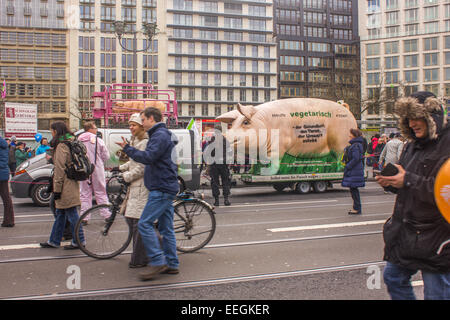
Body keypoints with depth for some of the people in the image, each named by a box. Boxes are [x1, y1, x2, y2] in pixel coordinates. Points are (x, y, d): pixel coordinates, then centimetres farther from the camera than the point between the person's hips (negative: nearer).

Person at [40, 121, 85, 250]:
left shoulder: (61, 146, -14)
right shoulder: (70, 143, 14)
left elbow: (60, 169, -18)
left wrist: (57, 189, -16)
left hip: (66, 186, -10)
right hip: (71, 184, 10)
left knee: (71, 214, -3)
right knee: (60, 213, 16)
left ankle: (79, 241, 4)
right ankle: (54, 241, 24)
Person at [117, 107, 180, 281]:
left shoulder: (160, 135, -12)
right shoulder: (163, 134, 21)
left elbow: (148, 157, -24)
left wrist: (127, 148, -15)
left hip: (161, 189, -11)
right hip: (165, 188, 11)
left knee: (145, 224, -12)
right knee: (166, 228, 11)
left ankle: (157, 262, -10)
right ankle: (172, 264, 16)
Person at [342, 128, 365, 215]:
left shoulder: (356, 145, -16)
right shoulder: (355, 144, 16)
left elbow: (356, 159, -22)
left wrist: (347, 167, -17)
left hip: (354, 171, -10)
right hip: (353, 171, 10)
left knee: (353, 189, -5)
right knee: (353, 189, 14)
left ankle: (357, 209, 0)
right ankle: (356, 208, 21)